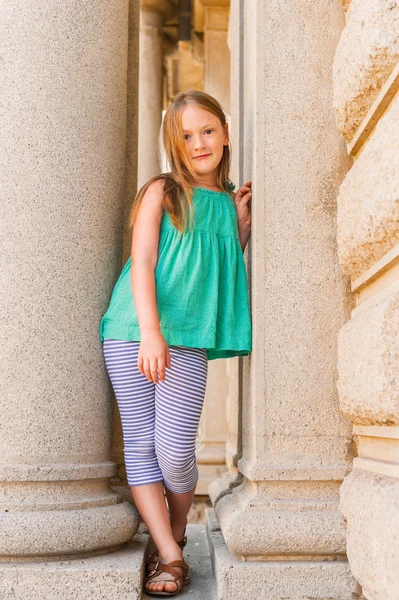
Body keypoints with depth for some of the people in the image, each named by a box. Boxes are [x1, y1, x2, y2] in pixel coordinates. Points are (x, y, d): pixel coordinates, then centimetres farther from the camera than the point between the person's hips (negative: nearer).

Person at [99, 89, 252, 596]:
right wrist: (150, 333, -18)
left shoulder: (230, 202, 15)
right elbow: (141, 263, -5)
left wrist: (241, 223, 7)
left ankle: (177, 533, 21)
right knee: (140, 444, -3)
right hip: (133, 332, -1)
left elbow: (232, 268, 20)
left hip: (188, 338, 1)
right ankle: (170, 556, 4)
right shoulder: (162, 192, 5)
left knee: (174, 450, -7)